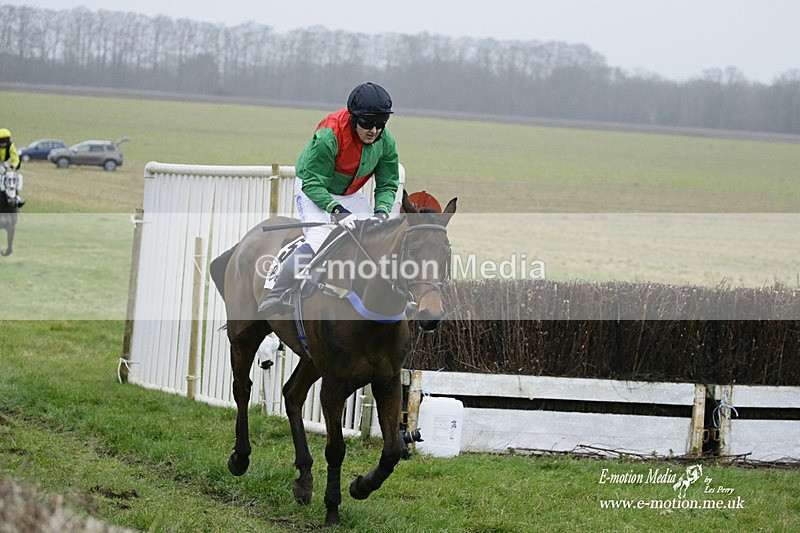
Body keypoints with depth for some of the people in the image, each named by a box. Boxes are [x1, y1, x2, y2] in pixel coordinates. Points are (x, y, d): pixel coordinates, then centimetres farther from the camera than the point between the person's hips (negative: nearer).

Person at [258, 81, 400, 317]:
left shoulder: (386, 142, -14)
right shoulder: (329, 136, -32)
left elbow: (387, 185, -5)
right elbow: (313, 183, -27)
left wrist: (382, 211, -26)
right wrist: (337, 211, -37)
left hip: (350, 195, 6)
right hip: (312, 190, -6)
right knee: (320, 238, -29)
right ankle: (274, 299, -31)